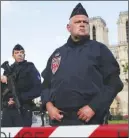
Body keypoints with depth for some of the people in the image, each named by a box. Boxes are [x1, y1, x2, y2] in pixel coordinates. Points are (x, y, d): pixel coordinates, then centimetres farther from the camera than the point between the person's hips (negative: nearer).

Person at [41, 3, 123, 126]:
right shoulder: (57, 53, 16)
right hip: (58, 120, 3)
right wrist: (48, 105, -2)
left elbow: (113, 82, -2)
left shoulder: (99, 49, 5)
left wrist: (93, 107, -12)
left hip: (89, 120, -3)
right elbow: (46, 84, 16)